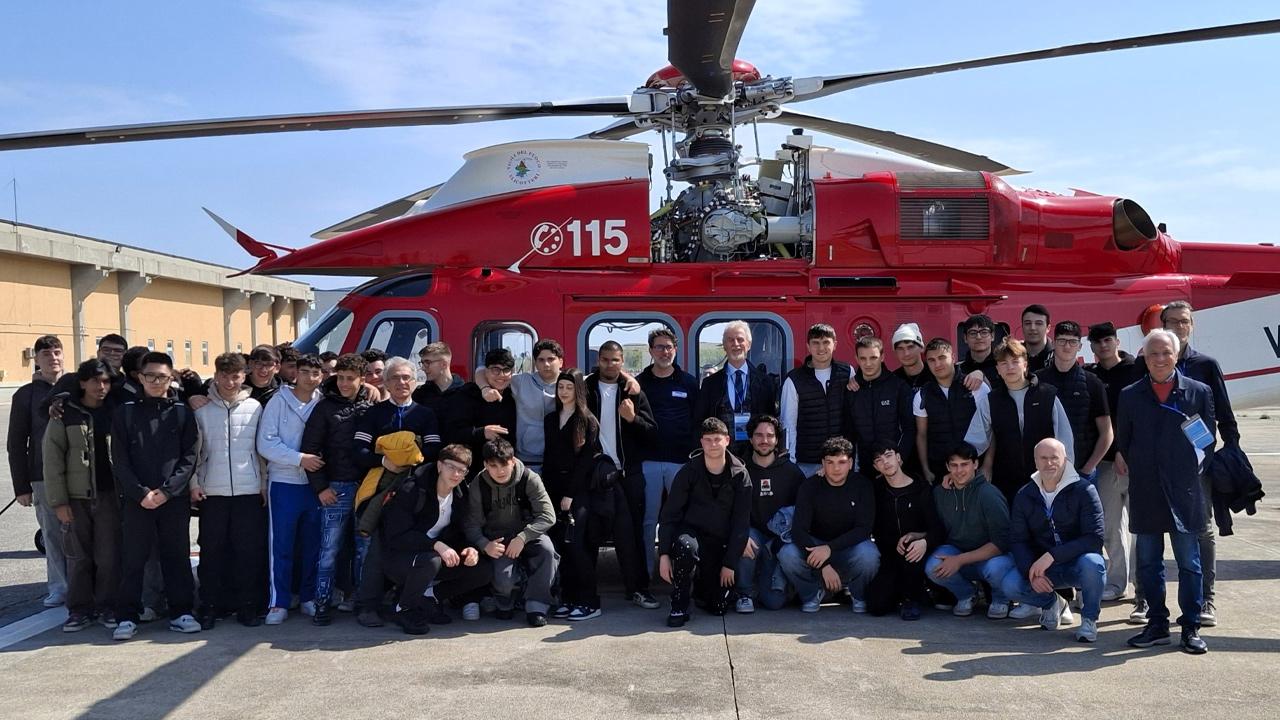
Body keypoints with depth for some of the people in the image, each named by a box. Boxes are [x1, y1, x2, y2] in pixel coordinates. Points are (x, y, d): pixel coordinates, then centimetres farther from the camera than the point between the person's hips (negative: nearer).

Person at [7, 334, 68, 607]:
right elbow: (16, 444, 5)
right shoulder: (26, 395, 5)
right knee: (52, 533, 3)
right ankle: (58, 586, 14)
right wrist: (21, 486, 0)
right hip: (44, 477, 0)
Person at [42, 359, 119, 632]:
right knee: (78, 557, 5)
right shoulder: (65, 414, -2)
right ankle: (79, 609, 17)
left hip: (108, 496, 1)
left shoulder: (113, 413, 4)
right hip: (76, 497, -1)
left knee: (109, 556, 2)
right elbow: (52, 459, -3)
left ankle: (106, 606, 15)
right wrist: (58, 501, -7)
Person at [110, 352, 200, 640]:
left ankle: (181, 612, 15)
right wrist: (140, 493, -11)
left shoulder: (182, 412, 6)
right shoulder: (126, 412, 5)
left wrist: (167, 490, -10)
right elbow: (119, 459, 0)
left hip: (175, 499, 0)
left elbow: (190, 456, 0)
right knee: (132, 559, 3)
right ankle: (127, 616, 12)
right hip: (135, 499, 0)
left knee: (177, 557, 6)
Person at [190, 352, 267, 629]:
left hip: (249, 491, 0)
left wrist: (265, 484, 4)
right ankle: (210, 606, 13)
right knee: (212, 551, 3)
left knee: (249, 550, 2)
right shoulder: (202, 409, 3)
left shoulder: (255, 407, 4)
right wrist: (193, 483, -2)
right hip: (212, 492, 0)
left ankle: (246, 605, 12)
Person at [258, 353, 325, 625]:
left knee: (312, 545, 9)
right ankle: (279, 602, 7)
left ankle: (309, 597, 20)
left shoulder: (323, 403, 4)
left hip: (314, 483, 3)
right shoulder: (279, 401, -3)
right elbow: (266, 443, -9)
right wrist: (299, 458, -15)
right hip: (284, 483, -3)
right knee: (282, 545, 0)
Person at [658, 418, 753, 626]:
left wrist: (730, 563, -7)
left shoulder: (739, 475, -4)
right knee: (686, 546, -38)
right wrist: (663, 554, -16)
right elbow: (669, 514, -7)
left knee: (719, 606, -4)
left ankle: (699, 585, 31)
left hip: (721, 544, 2)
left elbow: (741, 523, -3)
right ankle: (679, 607, -17)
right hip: (691, 533, -2)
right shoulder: (689, 472, -7)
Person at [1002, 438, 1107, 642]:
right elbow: (1017, 541, 0)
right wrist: (1031, 572, -20)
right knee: (1010, 585, -24)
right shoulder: (1024, 496, 1)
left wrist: (1052, 556, -28)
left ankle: (1089, 619, -8)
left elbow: (1094, 538, -19)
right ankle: (1050, 603, 12)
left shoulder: (1083, 490, -11)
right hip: (1041, 565, 3)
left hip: (1077, 563, -3)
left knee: (1092, 563, -37)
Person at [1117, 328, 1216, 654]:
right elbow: (1122, 441, 12)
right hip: (1145, 493, 2)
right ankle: (1157, 625, 18)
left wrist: (1194, 468, -2)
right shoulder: (1130, 396, 8)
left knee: (1189, 563, 3)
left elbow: (1210, 438, 7)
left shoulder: (1199, 392, 4)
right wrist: (1124, 461, 0)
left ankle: (1191, 627, 13)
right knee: (1148, 563, 8)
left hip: (1184, 492, -2)